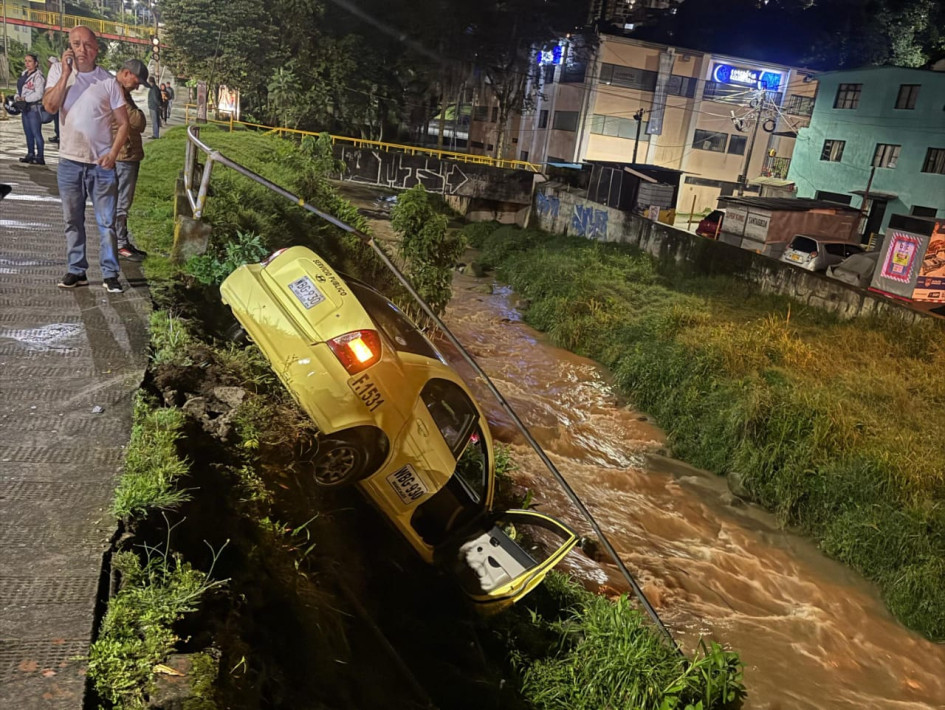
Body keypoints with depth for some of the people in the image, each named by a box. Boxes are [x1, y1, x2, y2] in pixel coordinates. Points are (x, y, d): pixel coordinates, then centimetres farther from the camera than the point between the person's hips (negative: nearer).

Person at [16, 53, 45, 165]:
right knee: (28, 133, 13)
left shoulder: (38, 76, -11)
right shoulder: (24, 74, 13)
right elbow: (20, 89, 19)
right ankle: (30, 154, 21)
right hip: (25, 108, 8)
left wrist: (24, 99, -19)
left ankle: (40, 157, -3)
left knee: (36, 133, -6)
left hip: (34, 108, -8)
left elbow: (39, 94, -18)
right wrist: (17, 97, 0)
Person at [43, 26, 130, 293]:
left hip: (101, 163, -2)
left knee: (106, 222, 1)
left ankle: (110, 274, 7)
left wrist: (113, 154, -13)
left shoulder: (108, 81, -3)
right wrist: (66, 73, -15)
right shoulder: (58, 73, 2)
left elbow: (123, 123, -1)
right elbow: (50, 106, -13)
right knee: (72, 221, 10)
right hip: (69, 162, 2)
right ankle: (76, 270, 20)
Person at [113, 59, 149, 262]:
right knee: (121, 203, -4)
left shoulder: (122, 91, 17)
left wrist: (138, 118, 0)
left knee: (123, 202, 15)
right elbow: (138, 122, -19)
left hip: (130, 155, 10)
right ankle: (120, 245, 2)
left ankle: (123, 242, 22)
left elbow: (139, 124, 19)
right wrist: (139, 114, -1)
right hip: (123, 156, -10)